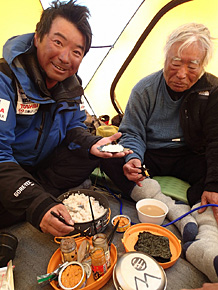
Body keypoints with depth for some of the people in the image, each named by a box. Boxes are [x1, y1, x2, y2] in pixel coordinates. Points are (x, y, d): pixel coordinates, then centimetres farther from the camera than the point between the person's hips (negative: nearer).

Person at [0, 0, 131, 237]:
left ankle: (43, 189, -17)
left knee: (94, 154, -13)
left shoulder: (72, 84, -5)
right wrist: (36, 203, -43)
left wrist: (91, 143, -19)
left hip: (43, 165, 6)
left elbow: (74, 127, 5)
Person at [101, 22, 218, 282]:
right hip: (151, 156, 1)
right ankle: (177, 212, -32)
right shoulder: (145, 89, -10)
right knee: (108, 156, -26)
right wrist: (133, 158, -32)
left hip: (188, 157, 0)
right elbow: (131, 132, -9)